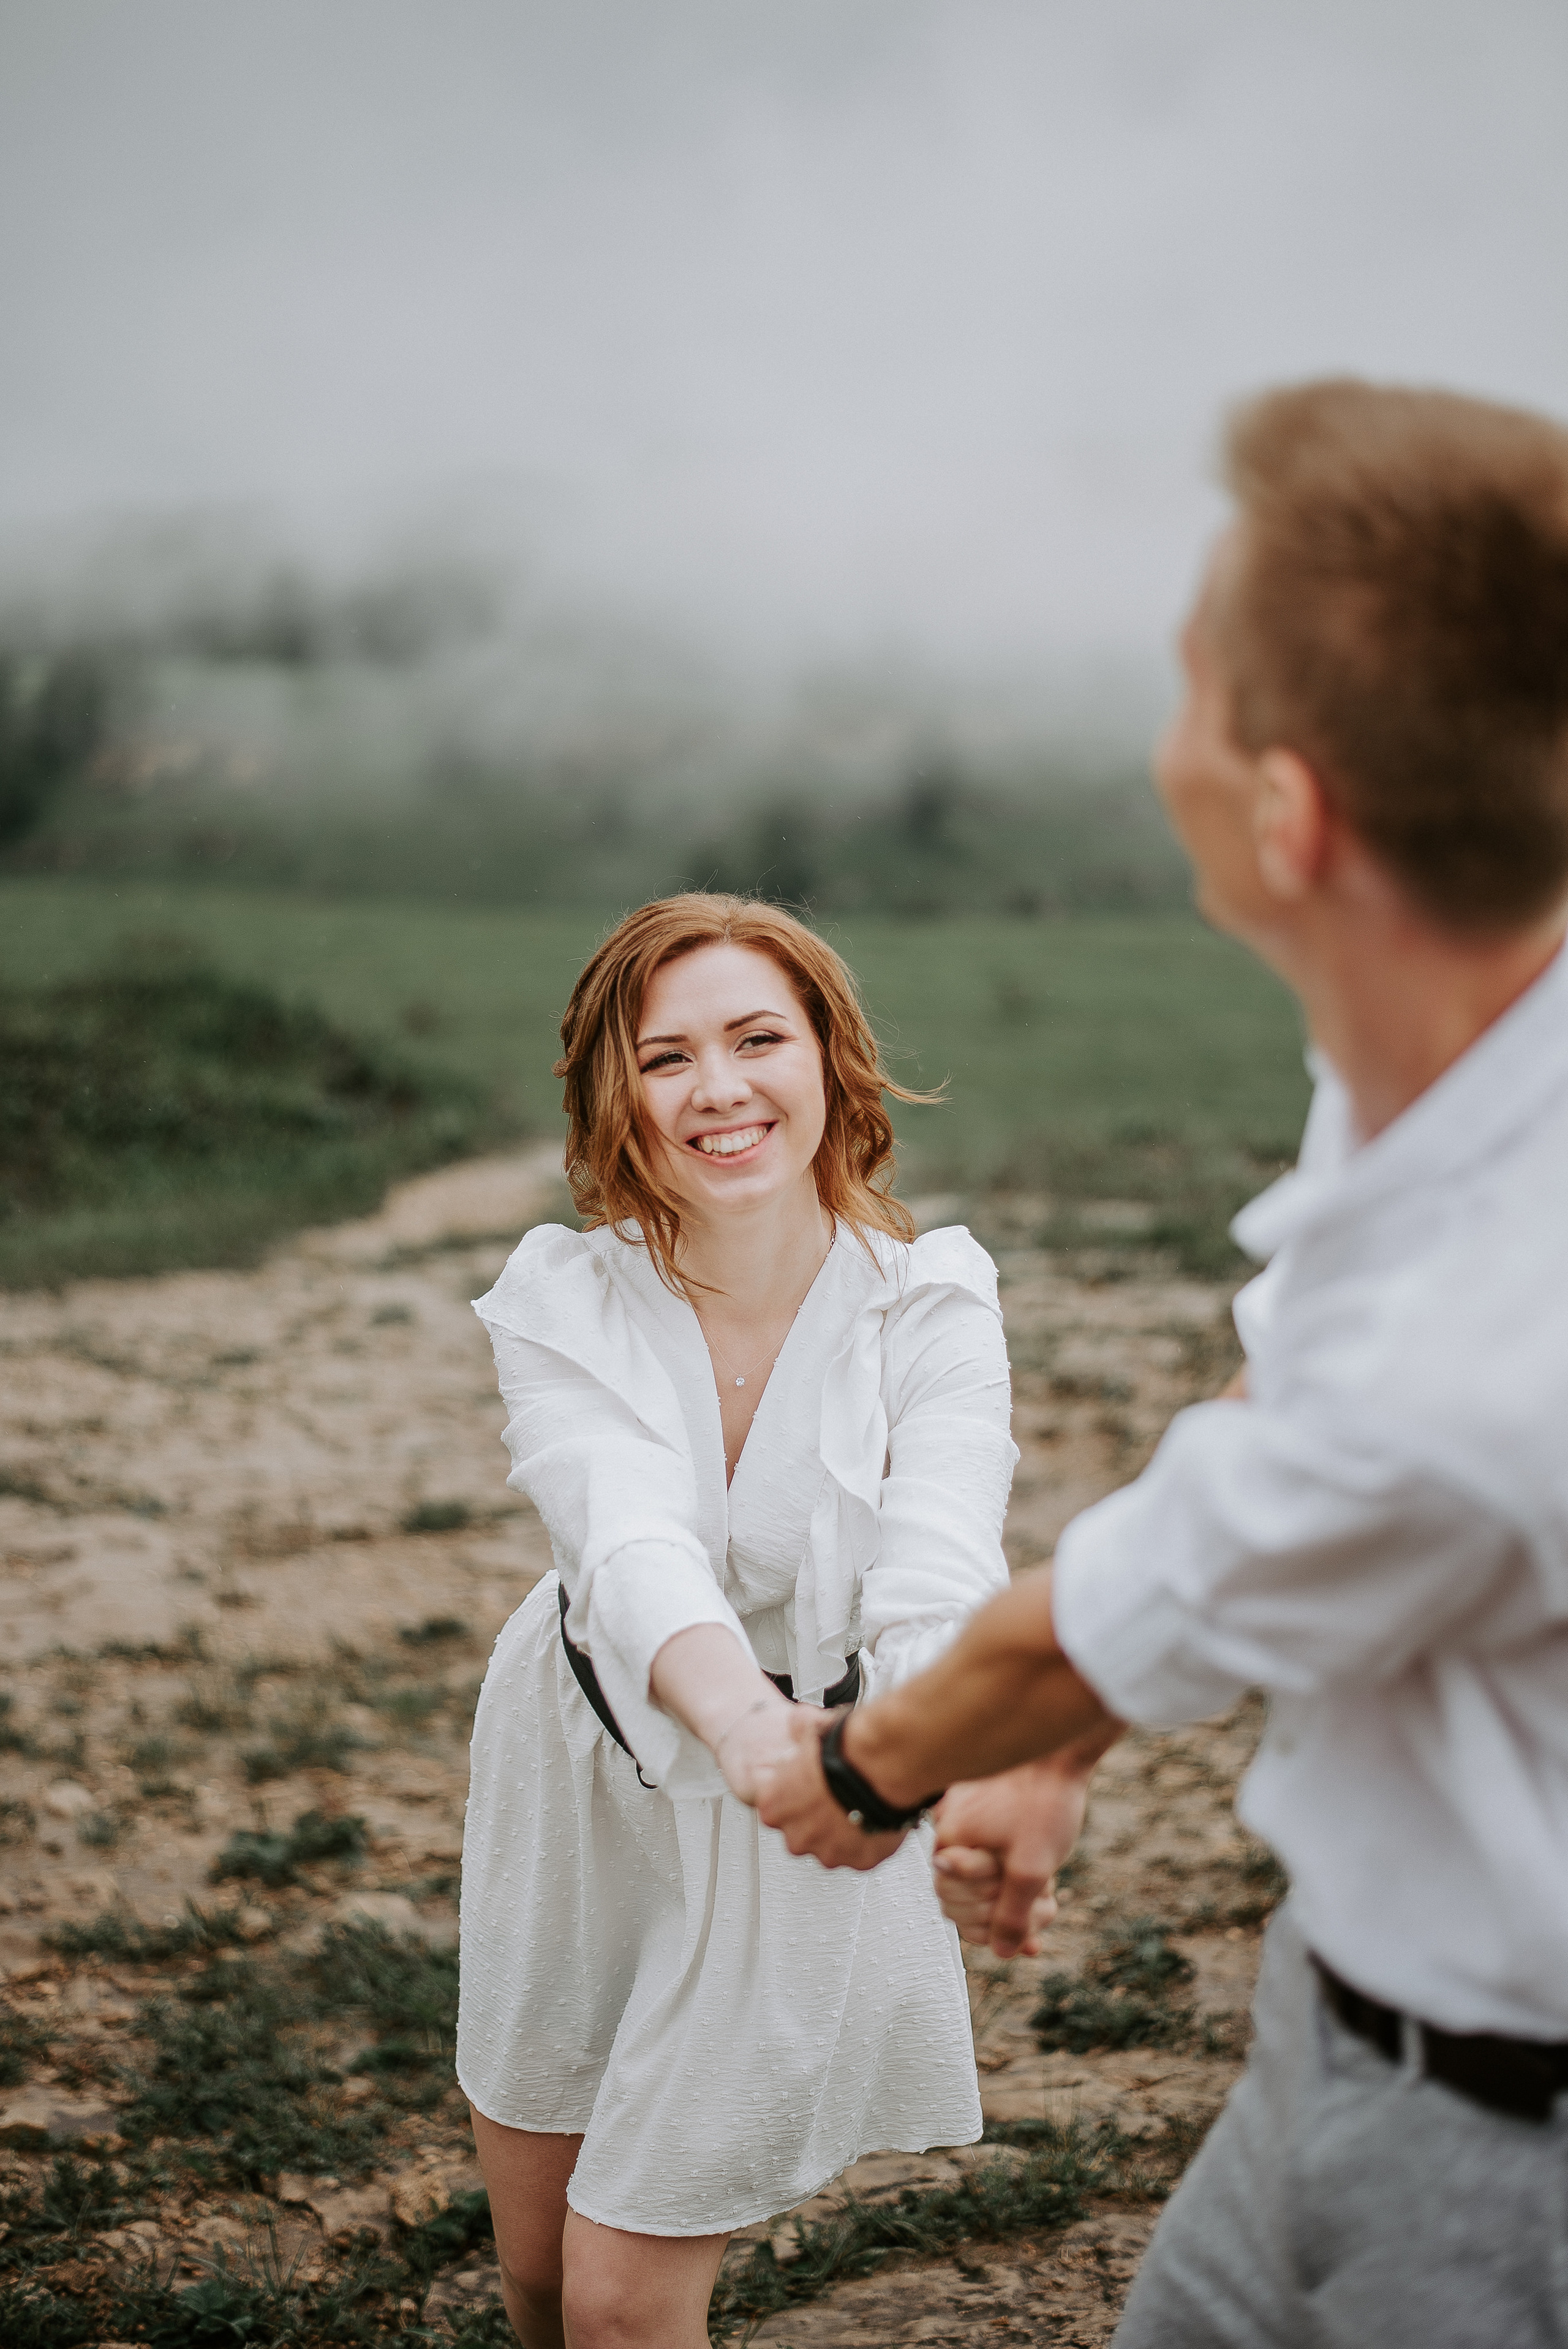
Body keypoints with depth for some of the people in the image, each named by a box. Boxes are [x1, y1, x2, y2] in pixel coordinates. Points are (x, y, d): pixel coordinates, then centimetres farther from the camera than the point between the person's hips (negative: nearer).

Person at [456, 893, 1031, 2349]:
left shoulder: (930, 1307, -19)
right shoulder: (560, 1301, -16)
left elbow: (938, 1567, -34)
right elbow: (628, 1536, -34)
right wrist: (738, 1716, -56)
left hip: (790, 1843, -2)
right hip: (580, 1784, 2)